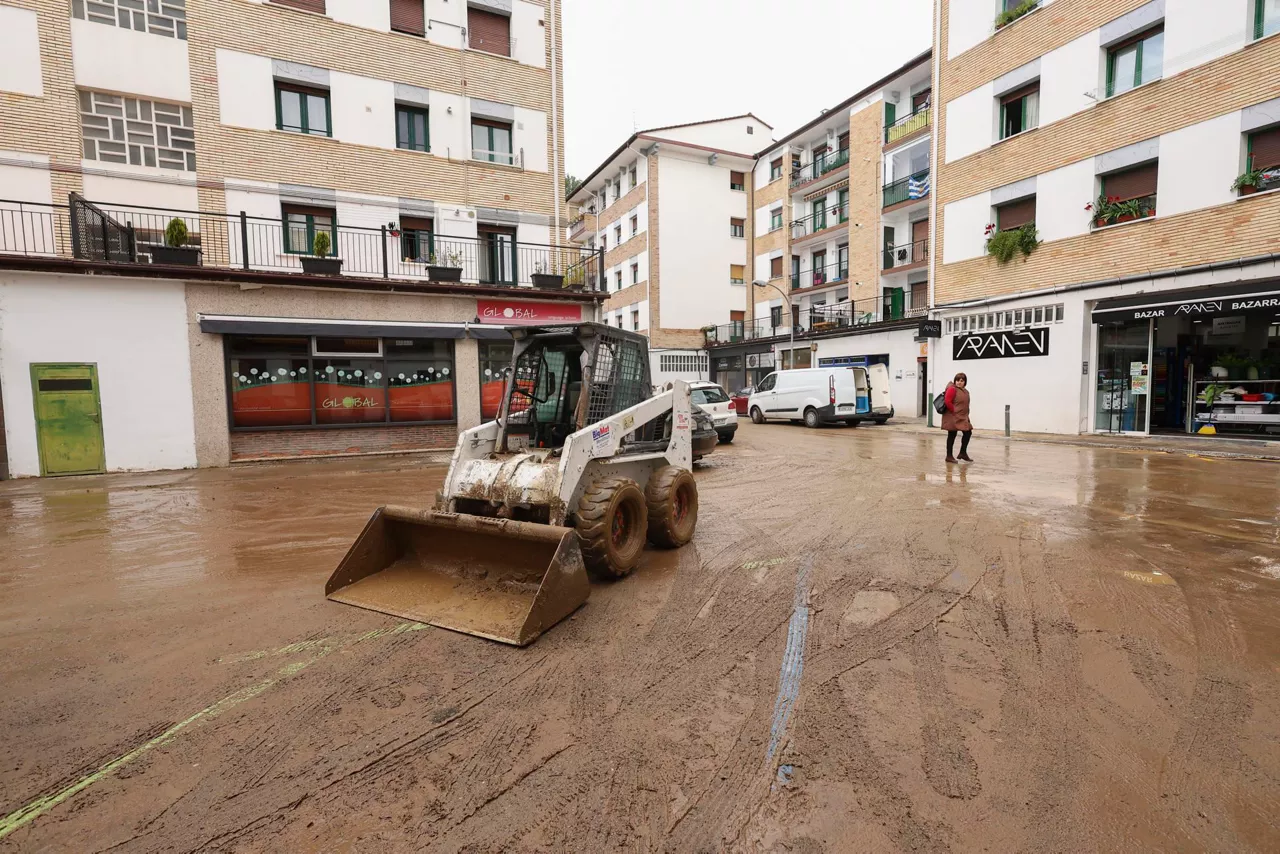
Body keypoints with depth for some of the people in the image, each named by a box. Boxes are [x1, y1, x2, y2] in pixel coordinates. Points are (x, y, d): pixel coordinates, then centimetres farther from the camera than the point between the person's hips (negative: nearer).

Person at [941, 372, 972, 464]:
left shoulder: (965, 391, 13)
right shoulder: (952, 389, -14)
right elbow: (947, 401, -23)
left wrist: (966, 413, 10)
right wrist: (954, 411, -17)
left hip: (962, 417, 9)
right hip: (953, 417, -9)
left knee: (968, 432, 10)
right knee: (952, 435, -2)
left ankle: (963, 453, 24)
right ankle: (949, 456, 7)